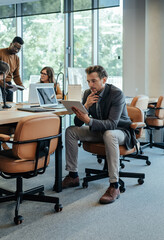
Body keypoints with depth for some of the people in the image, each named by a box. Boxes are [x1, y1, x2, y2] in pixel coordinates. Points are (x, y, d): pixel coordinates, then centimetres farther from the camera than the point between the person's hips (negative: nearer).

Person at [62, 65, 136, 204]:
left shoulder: (117, 94, -22)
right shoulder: (88, 94, -4)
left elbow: (112, 123, -31)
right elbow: (78, 123, -6)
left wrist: (89, 121, -44)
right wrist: (86, 106, -25)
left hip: (120, 130, -6)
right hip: (99, 130, 7)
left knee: (109, 134, -40)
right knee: (71, 131, -7)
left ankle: (114, 186, -36)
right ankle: (73, 176, 1)